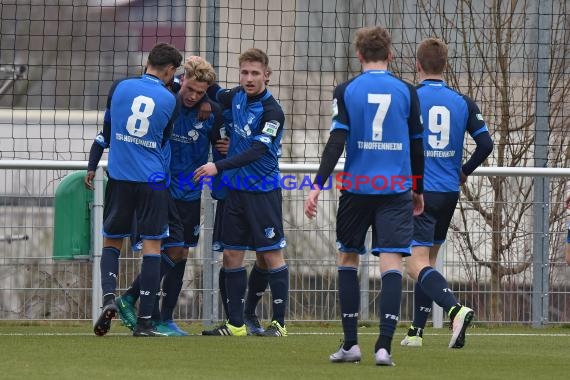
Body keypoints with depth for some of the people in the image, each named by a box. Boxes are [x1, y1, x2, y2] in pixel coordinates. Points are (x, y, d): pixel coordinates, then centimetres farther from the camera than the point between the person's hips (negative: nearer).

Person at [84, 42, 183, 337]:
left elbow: (106, 129, 11)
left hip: (119, 177, 2)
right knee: (152, 246, 2)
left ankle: (109, 296, -11)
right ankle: (144, 321, -2)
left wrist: (92, 166, 23)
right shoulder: (170, 100, -2)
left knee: (111, 241, 14)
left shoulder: (119, 87, 2)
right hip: (153, 180, -2)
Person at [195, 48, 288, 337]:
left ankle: (279, 323, 4)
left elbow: (256, 151, -24)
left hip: (263, 191, -7)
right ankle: (235, 324, 12)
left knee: (273, 256, -2)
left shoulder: (272, 111, -16)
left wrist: (219, 167, -29)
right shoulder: (237, 97, 5)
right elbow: (215, 98, 27)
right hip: (236, 190, 7)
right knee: (231, 256, 7)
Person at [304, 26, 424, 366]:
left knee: (348, 258, 15)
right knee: (391, 262, -4)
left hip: (356, 186, 0)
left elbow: (337, 141, -8)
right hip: (396, 187, 0)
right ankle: (384, 346, -15)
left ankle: (351, 344, 14)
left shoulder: (347, 91, 0)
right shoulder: (406, 92, 3)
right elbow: (417, 146, 7)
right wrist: (418, 191, 19)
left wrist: (318, 185, -7)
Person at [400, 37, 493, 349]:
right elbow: (486, 144, 1)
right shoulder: (462, 102, 4)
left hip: (418, 191, -5)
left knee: (418, 266, -11)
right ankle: (416, 331, 18)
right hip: (449, 192, 5)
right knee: (428, 261, 18)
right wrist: (465, 171, 19)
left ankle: (456, 310, -33)